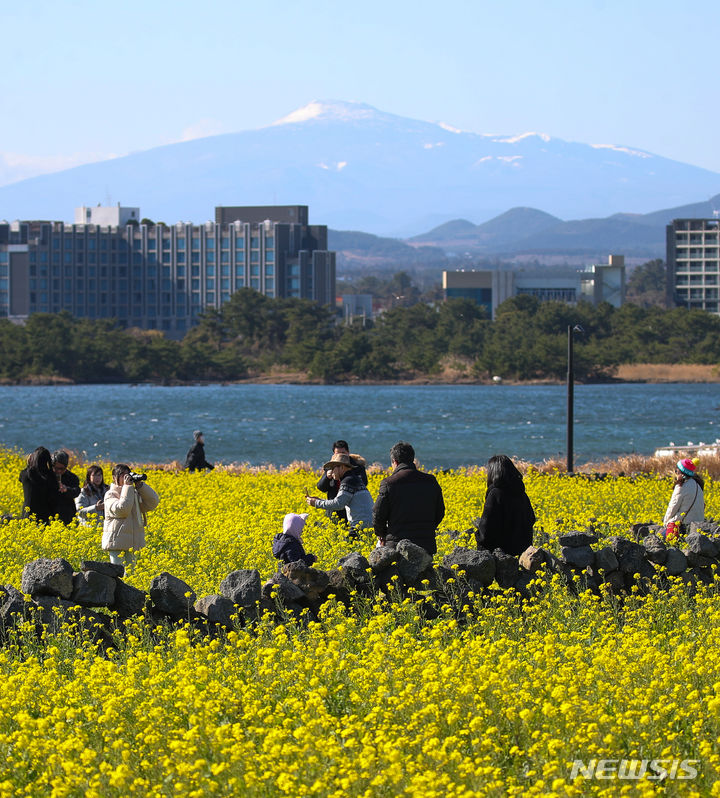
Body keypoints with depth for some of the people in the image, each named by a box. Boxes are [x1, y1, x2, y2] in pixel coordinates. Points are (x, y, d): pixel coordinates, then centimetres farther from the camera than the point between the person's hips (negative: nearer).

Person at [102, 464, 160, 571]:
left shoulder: (135, 494, 13)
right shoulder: (110, 495, -4)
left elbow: (153, 503, 4)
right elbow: (122, 510, -20)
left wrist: (140, 485, -4)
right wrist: (127, 487, -13)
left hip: (132, 543, 6)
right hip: (117, 542, -6)